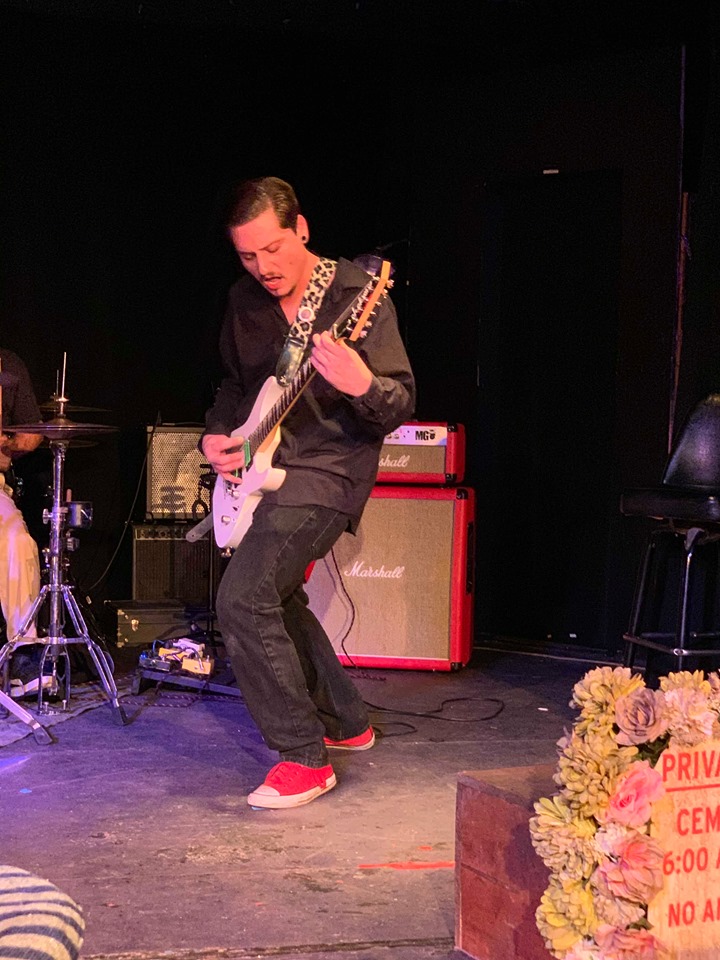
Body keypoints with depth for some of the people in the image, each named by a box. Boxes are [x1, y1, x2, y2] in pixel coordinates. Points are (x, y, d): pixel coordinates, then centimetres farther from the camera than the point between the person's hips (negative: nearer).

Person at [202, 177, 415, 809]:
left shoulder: (356, 296, -15)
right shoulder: (245, 301, 5)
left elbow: (402, 406, -17)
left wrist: (361, 386, -38)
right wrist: (218, 435, 4)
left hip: (327, 472, -8)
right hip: (261, 470, 8)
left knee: (242, 599, -21)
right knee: (279, 600, 20)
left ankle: (305, 758, -11)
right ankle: (346, 723, 40)